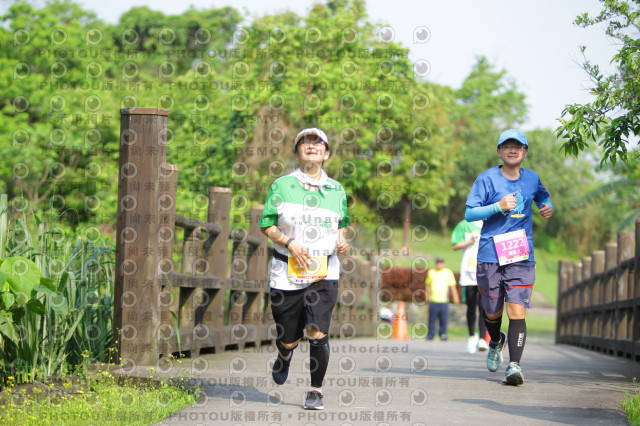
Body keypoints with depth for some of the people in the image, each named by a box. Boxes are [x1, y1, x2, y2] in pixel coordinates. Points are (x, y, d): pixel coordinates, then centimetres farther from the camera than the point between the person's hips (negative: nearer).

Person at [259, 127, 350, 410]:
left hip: (324, 272, 1)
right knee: (289, 338, 5)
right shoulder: (282, 185, 1)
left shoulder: (336, 190, 9)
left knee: (317, 333, -15)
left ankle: (316, 391, 2)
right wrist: (290, 244, -14)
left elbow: (342, 224, 23)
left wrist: (341, 241, 1)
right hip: (287, 272, -1)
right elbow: (266, 224, 1)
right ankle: (285, 356, 43)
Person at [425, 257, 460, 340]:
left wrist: (455, 297, 3)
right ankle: (430, 336, 5)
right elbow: (428, 284, 23)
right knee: (432, 319, -2)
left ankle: (443, 334, 11)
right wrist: (428, 295, 19)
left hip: (444, 301, -1)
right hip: (433, 300, 1)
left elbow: (452, 286, 7)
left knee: (444, 319, -2)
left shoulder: (448, 272, 7)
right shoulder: (431, 272, 14)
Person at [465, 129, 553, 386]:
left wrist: (548, 209, 9)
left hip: (522, 257, 1)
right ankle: (496, 343, 43)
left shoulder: (532, 179, 10)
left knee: (517, 310, -14)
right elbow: (469, 214, -6)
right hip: (490, 256, -1)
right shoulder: (487, 179, -2)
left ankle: (514, 365, -17)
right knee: (493, 313, 10)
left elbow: (543, 197, 32)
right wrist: (499, 206, -19)